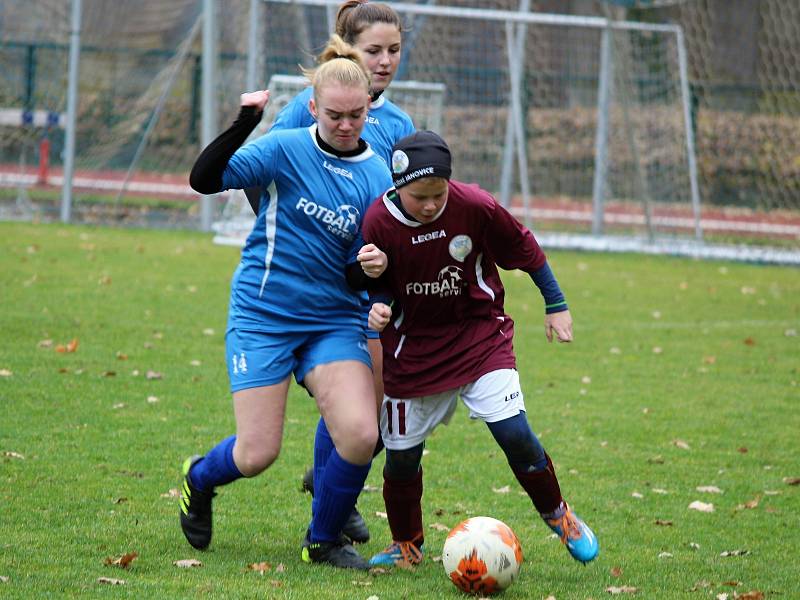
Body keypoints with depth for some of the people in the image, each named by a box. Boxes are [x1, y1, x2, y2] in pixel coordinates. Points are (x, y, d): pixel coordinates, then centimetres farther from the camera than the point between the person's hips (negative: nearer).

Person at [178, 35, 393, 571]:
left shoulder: (377, 177, 2)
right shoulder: (285, 149, -7)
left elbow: (363, 264, 6)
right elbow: (205, 179, -15)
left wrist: (375, 265, -18)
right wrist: (243, 125, -27)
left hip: (334, 320, 3)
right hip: (263, 313, -3)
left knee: (362, 434, -18)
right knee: (258, 455, -5)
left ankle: (324, 541, 7)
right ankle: (198, 479, 32)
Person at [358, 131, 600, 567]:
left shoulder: (474, 206, -20)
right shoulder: (379, 222, -18)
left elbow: (523, 249, -3)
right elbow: (378, 285, -1)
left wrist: (556, 305, 4)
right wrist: (379, 307, -24)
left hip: (480, 332, -1)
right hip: (414, 347, 1)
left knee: (513, 431, -15)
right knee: (402, 454, 4)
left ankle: (557, 515, 10)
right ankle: (406, 545, 30)